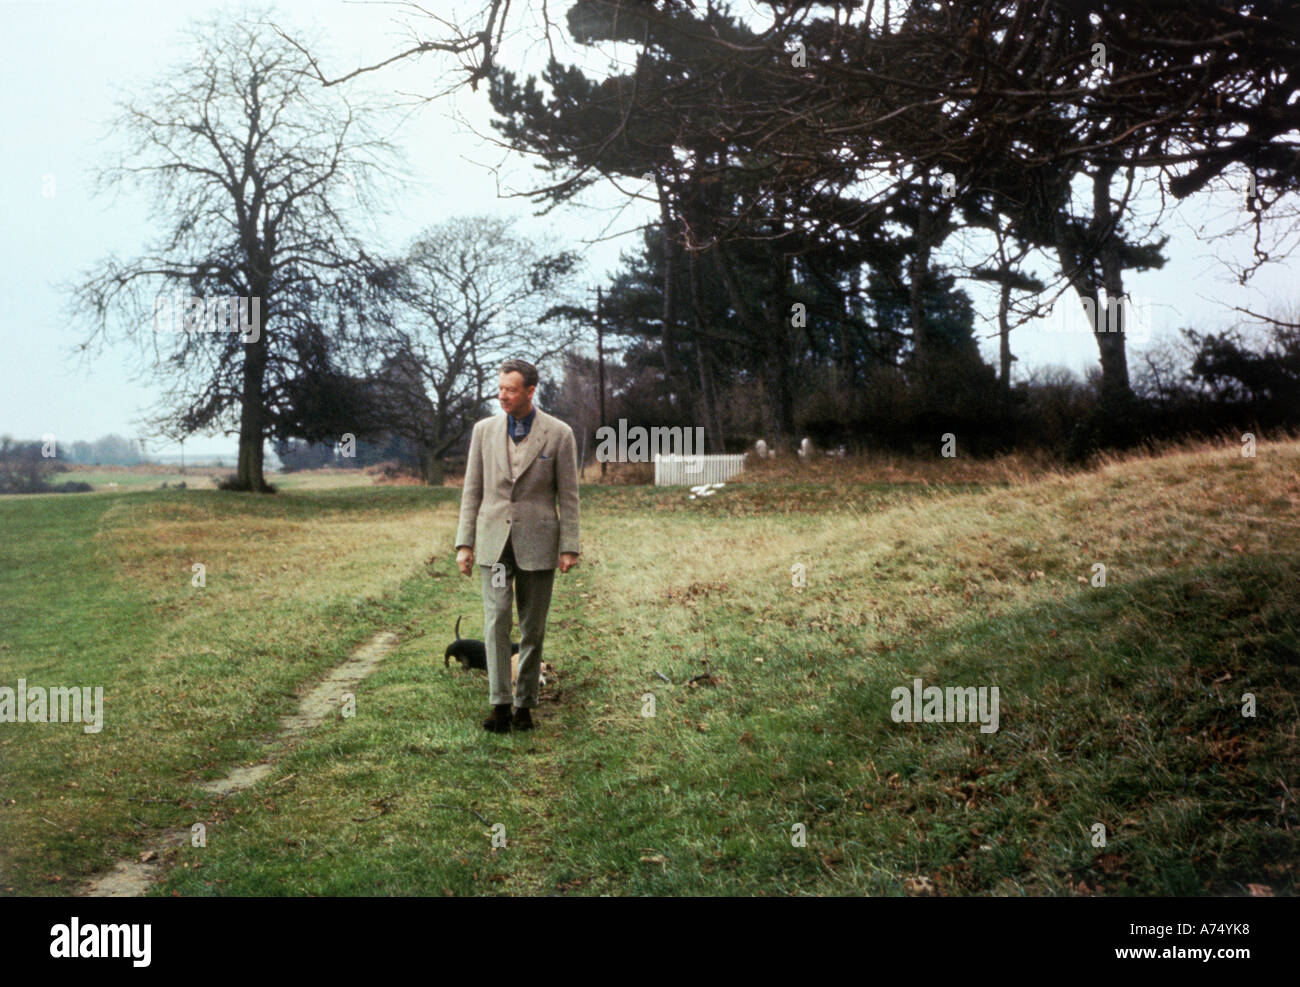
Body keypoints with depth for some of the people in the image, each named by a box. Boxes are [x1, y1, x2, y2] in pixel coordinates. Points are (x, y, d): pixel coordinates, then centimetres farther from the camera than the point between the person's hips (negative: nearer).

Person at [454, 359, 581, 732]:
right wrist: (464, 542, 4)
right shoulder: (484, 430, 7)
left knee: (533, 627, 5)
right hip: (494, 540, 2)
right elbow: (472, 490, 9)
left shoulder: (559, 434, -2)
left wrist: (569, 547, -5)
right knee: (496, 620, -8)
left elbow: (568, 495, 0)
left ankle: (525, 704, 16)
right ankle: (500, 704, -5)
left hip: (537, 543, -2)